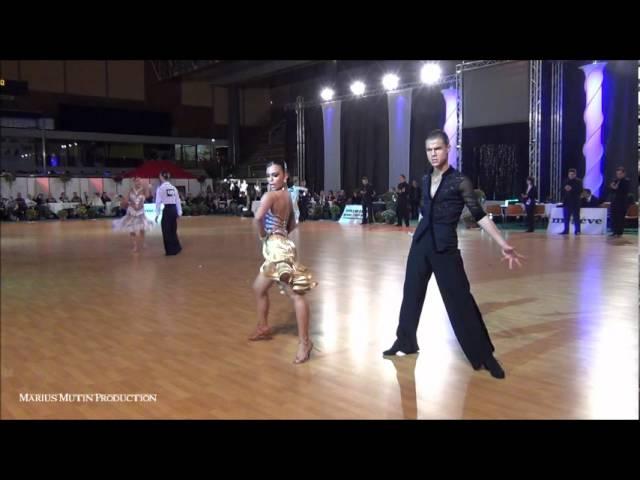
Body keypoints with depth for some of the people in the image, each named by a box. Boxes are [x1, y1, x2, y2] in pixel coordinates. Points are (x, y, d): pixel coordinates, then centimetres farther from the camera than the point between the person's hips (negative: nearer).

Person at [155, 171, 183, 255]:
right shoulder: (173, 188, 11)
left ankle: (170, 250, 8)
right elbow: (178, 200, 11)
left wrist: (157, 214, -7)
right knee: (173, 230, 18)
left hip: (167, 210, -6)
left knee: (166, 231, 5)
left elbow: (158, 202, -9)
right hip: (174, 209, 6)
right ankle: (176, 248, 21)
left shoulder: (160, 188, -6)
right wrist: (179, 212, 16)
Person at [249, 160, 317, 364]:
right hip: (276, 248, 10)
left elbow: (258, 218, -31)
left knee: (296, 295, -12)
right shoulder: (286, 196, 13)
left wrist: (263, 235, -14)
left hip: (277, 248, -10)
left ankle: (304, 342, -12)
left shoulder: (270, 195, -14)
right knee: (259, 288, 24)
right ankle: (263, 328, 37)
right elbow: (292, 223, 24)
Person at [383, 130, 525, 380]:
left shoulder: (459, 181, -8)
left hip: (445, 247, -5)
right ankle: (405, 341, 28)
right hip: (420, 243, 6)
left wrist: (503, 245, -17)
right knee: (411, 293, 11)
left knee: (460, 300, -5)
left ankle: (484, 355, 5)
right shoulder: (426, 180, 8)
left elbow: (480, 215, -10)